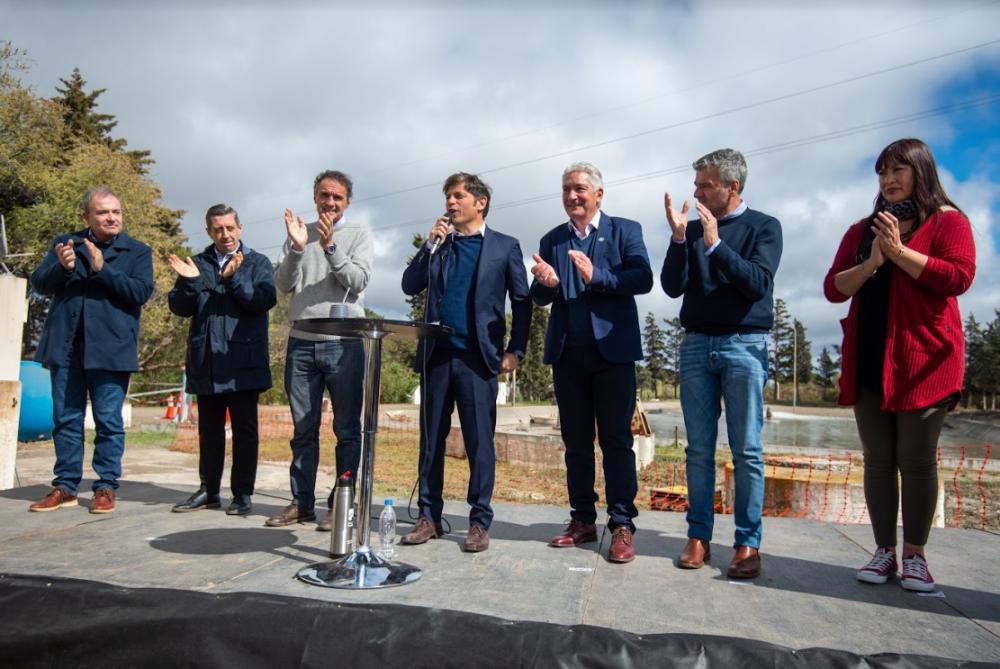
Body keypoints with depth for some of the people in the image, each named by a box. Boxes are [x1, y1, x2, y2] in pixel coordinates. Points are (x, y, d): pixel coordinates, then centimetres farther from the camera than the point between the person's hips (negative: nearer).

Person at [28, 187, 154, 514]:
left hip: (110, 348, -3)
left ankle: (106, 487, 10)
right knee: (65, 419, 9)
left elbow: (141, 292, -8)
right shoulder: (65, 243, 13)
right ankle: (65, 486, 19)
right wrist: (61, 267, -14)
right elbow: (38, 283, 6)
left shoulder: (138, 251, 5)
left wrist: (102, 269, -18)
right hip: (66, 346, 3)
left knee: (108, 420, 0)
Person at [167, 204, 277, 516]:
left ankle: (242, 493, 9)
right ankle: (208, 490, 24)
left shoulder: (257, 263, 5)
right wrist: (189, 282, -12)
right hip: (206, 363, 4)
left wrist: (234, 279, -23)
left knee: (245, 429, 1)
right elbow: (179, 307, 6)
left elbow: (265, 300, -11)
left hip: (243, 364, -3)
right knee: (209, 429, 12)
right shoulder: (197, 264, 14)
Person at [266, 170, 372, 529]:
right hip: (301, 343, 3)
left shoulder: (358, 236, 6)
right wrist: (296, 248, -10)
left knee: (347, 429, 1)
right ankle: (301, 502, 16)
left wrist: (330, 246, -16)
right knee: (303, 429, 7)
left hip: (343, 344, -3)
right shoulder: (300, 233, 13)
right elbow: (283, 284, 4)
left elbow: (357, 281, -6)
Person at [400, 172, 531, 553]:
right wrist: (431, 245, -2)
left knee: (480, 443, -1)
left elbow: (522, 302, 5)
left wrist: (514, 351, -3)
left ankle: (480, 522, 8)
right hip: (436, 355, 4)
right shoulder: (438, 243, 16)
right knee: (431, 440, 7)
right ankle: (429, 517, 16)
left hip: (478, 358, -3)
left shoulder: (505, 246, 6)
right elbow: (410, 286, 7)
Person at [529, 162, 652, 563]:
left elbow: (643, 279, -9)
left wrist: (596, 277, -23)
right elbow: (539, 297, 8)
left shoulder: (625, 230, 5)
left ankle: (622, 526, 3)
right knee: (576, 441, 9)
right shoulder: (552, 240, 14)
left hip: (612, 349, -4)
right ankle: (583, 520, 18)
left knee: (616, 439, -2)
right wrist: (547, 283, -15)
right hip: (567, 353, 4)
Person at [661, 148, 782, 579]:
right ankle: (698, 537, 12)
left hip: (744, 345, -3)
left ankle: (748, 544, 7)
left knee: (747, 450, -1)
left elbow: (759, 283, -10)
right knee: (699, 448, 5)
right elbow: (672, 287, 3)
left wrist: (715, 245, -18)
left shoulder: (763, 227, 4)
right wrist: (678, 237, -9)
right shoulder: (692, 228, 12)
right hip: (696, 345, 3)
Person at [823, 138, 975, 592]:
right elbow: (833, 288, 7)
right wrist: (871, 263, -9)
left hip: (923, 358, -4)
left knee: (917, 460, 1)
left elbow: (959, 277, -13)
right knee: (877, 459, 6)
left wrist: (899, 252, -13)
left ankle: (915, 555, 14)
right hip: (869, 361, 4)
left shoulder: (948, 221, 4)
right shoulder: (862, 230, 16)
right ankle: (884, 552, 14)